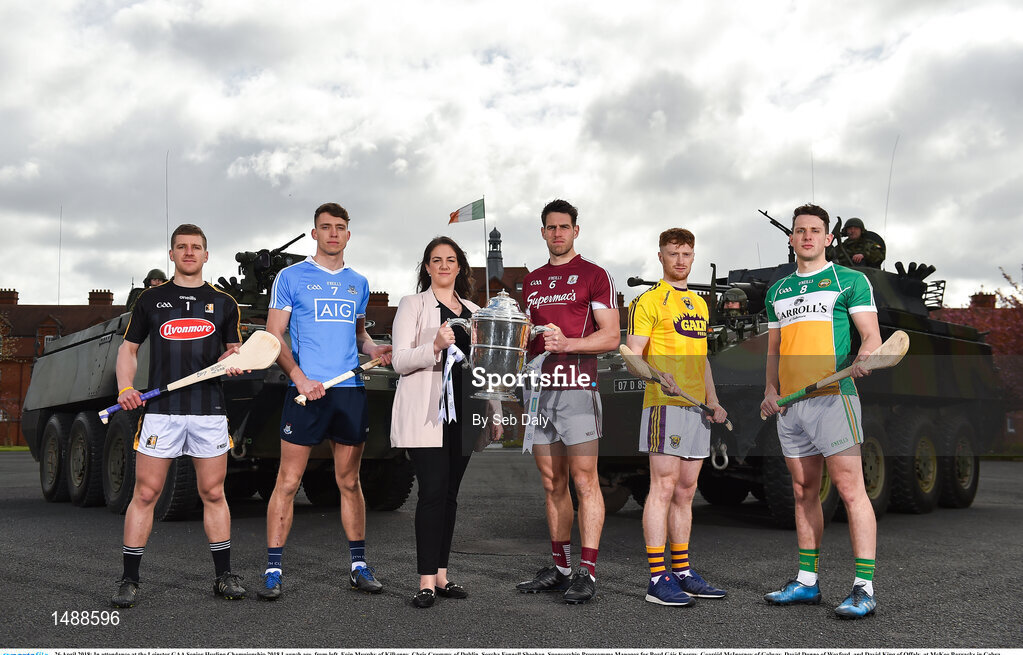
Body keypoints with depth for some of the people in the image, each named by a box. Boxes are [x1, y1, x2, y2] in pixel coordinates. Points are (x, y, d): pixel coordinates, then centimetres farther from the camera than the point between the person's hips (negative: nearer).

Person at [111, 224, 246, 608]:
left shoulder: (223, 303, 12)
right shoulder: (151, 299, 10)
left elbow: (234, 356, 16)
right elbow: (129, 348, 13)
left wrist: (230, 360, -8)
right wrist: (125, 388, -3)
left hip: (209, 410, 1)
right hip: (160, 410, -1)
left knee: (213, 493, 6)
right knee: (145, 494, 0)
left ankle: (224, 575, 15)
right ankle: (129, 580, 9)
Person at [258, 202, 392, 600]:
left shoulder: (358, 283, 16)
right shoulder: (291, 277, 2)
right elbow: (273, 337, -1)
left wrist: (373, 349, 3)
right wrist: (300, 378, -14)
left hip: (351, 390, 4)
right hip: (306, 390, -4)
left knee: (349, 482, 10)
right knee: (288, 482, -3)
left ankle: (358, 566, 18)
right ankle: (273, 571, 5)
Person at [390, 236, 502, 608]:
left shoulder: (473, 312, 19)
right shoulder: (413, 305, 4)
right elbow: (399, 361, -5)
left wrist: (494, 414, 15)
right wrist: (435, 345, -23)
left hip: (462, 411, 5)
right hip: (426, 412, -5)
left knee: (449, 493, 7)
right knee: (433, 491, -11)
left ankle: (441, 574, 13)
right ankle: (427, 581, -8)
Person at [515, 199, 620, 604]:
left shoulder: (594, 275, 1)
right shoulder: (532, 281, 20)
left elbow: (611, 337, -5)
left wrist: (567, 343, -18)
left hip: (577, 388, -6)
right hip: (539, 388, 6)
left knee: (584, 480, -7)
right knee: (552, 484, 9)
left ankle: (587, 572, -5)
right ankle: (559, 569, 16)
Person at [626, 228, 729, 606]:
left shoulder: (700, 304, 21)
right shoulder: (649, 301, -2)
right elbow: (632, 355, -8)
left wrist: (713, 402, 16)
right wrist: (659, 375, -27)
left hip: (696, 408, 7)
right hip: (664, 404, -7)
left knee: (685, 492, 10)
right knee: (663, 488, -9)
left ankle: (682, 572, 16)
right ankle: (657, 579, -6)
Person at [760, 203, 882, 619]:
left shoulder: (850, 280, 4)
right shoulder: (777, 291, 19)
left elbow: (872, 336, -2)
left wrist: (864, 358, -24)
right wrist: (770, 389, 6)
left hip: (832, 397, -6)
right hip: (789, 403, 6)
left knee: (850, 489, -9)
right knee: (804, 493, 11)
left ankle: (864, 589, -6)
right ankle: (807, 581, 18)